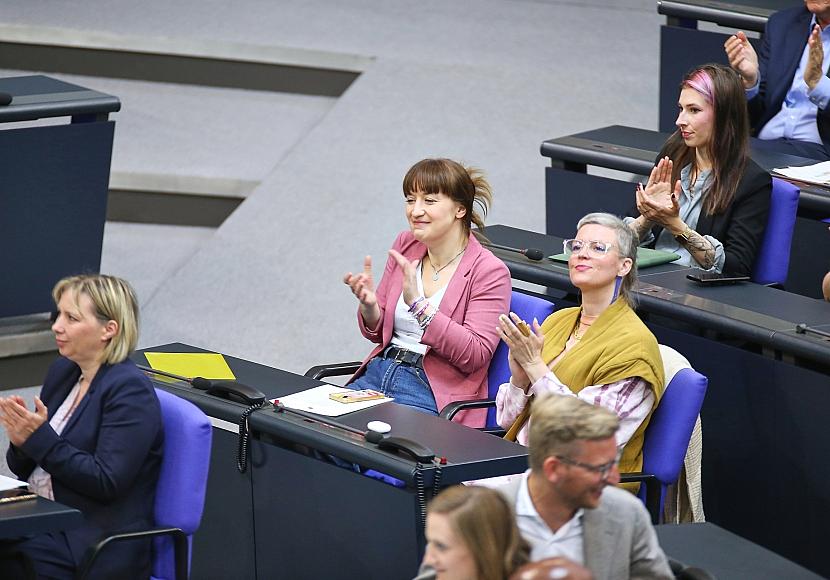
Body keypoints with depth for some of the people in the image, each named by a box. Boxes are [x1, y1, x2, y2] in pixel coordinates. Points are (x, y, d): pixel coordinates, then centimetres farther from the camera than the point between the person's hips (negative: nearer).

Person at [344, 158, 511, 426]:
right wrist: (369, 305, -7)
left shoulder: (489, 271, -7)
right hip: (379, 372, 6)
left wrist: (419, 305, -24)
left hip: (435, 391, -6)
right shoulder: (405, 245, 11)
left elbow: (475, 355, -16)